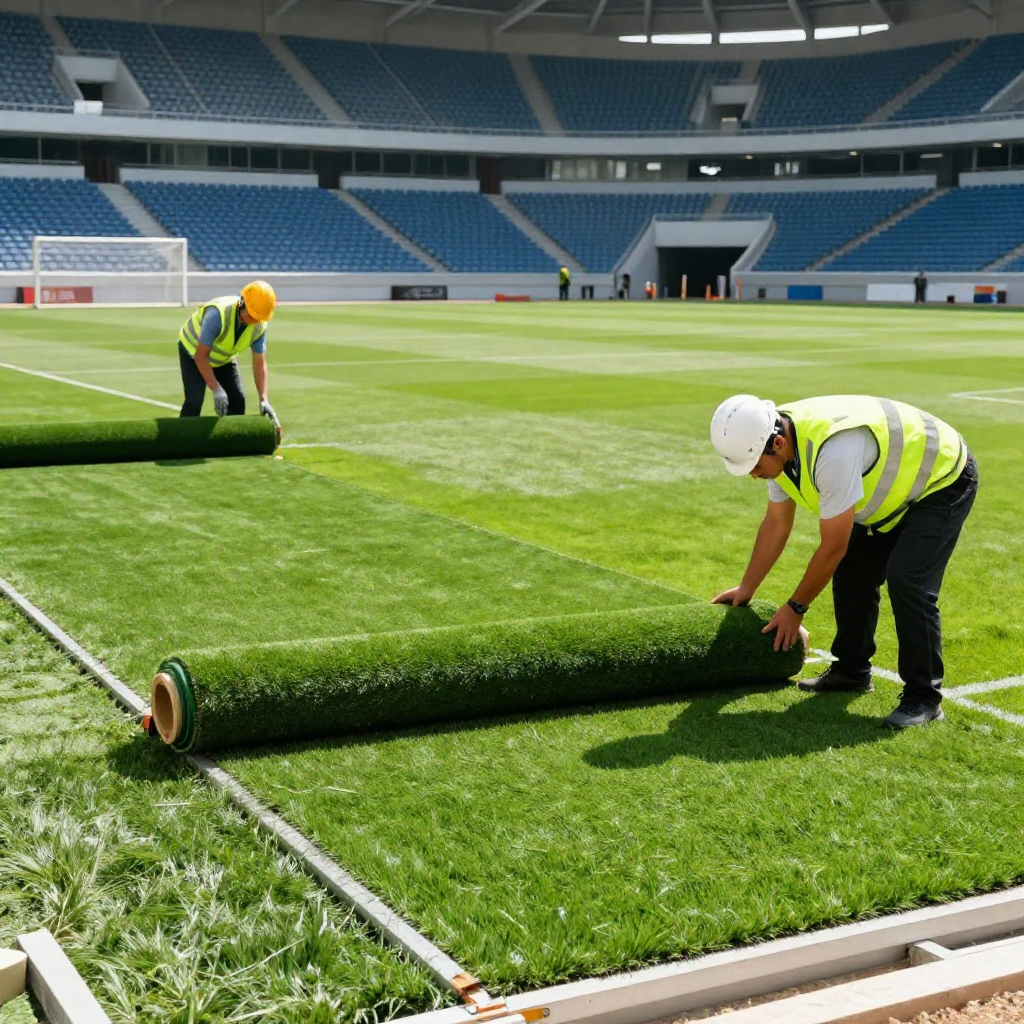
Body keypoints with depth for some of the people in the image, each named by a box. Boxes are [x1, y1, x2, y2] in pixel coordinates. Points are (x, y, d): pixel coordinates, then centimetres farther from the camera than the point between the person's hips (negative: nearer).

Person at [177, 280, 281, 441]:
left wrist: (264, 399, -26)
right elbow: (200, 355, -35)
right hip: (193, 351, -5)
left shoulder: (260, 325, -22)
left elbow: (259, 363, -16)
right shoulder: (218, 314, -39)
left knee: (238, 398, -2)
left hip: (224, 357, 5)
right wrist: (216, 390, -38)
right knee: (194, 400, -19)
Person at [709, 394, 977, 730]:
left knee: (907, 580, -20)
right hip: (897, 483, 9)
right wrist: (745, 589, 9)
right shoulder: (777, 445, -11)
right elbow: (776, 524, 5)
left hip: (944, 479, -9)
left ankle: (924, 697, -9)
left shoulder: (831, 450, -39)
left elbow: (833, 547, -29)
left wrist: (796, 607, -16)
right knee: (852, 570, 6)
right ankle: (851, 671, 22)